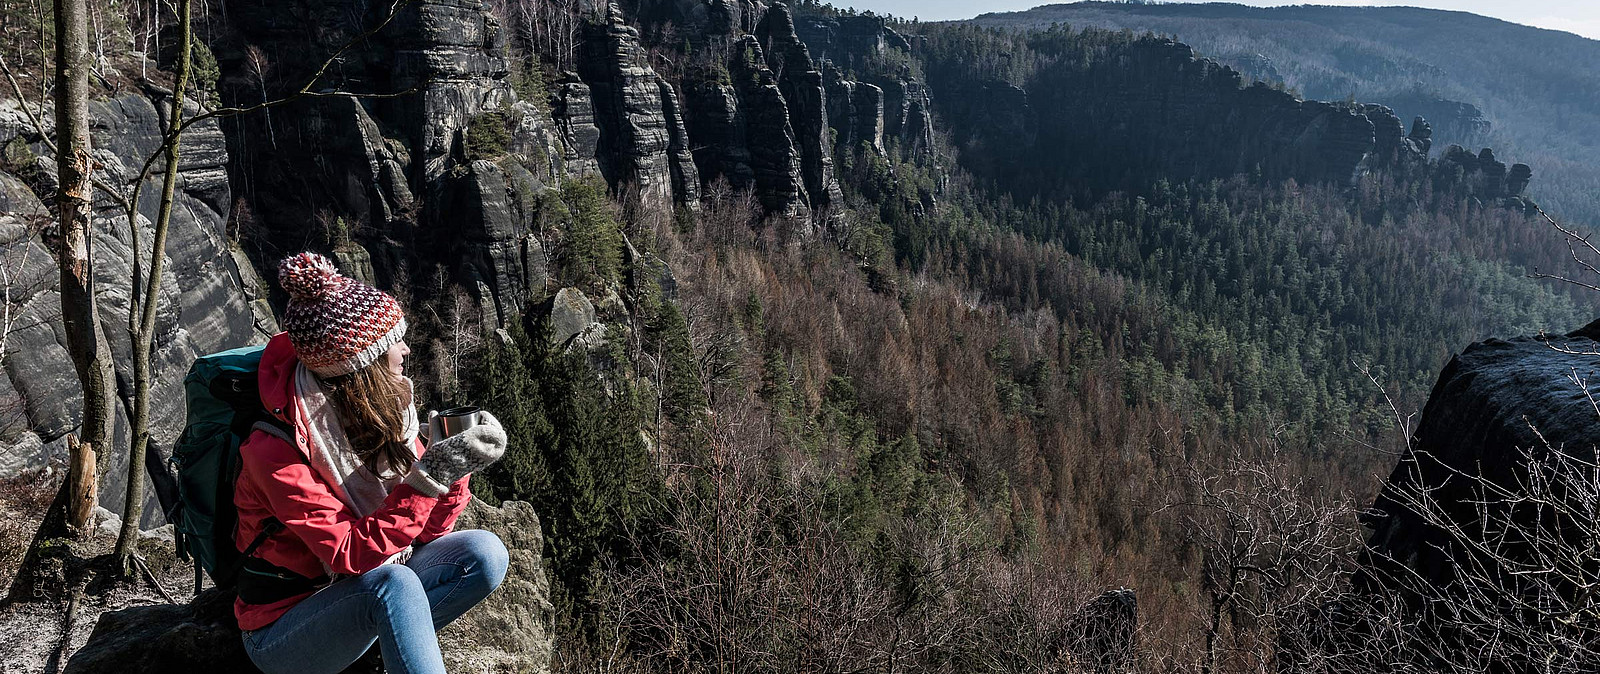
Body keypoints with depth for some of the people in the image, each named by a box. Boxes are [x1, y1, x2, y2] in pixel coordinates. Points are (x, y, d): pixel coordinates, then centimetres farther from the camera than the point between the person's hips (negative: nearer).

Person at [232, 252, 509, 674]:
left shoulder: (387, 411, -5)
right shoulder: (276, 452, -23)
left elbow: (425, 531, -3)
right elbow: (350, 555, -27)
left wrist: (453, 467, -21)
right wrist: (428, 476, -34)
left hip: (367, 597, 6)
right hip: (281, 633, -6)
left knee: (484, 554, -15)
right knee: (394, 584, -35)